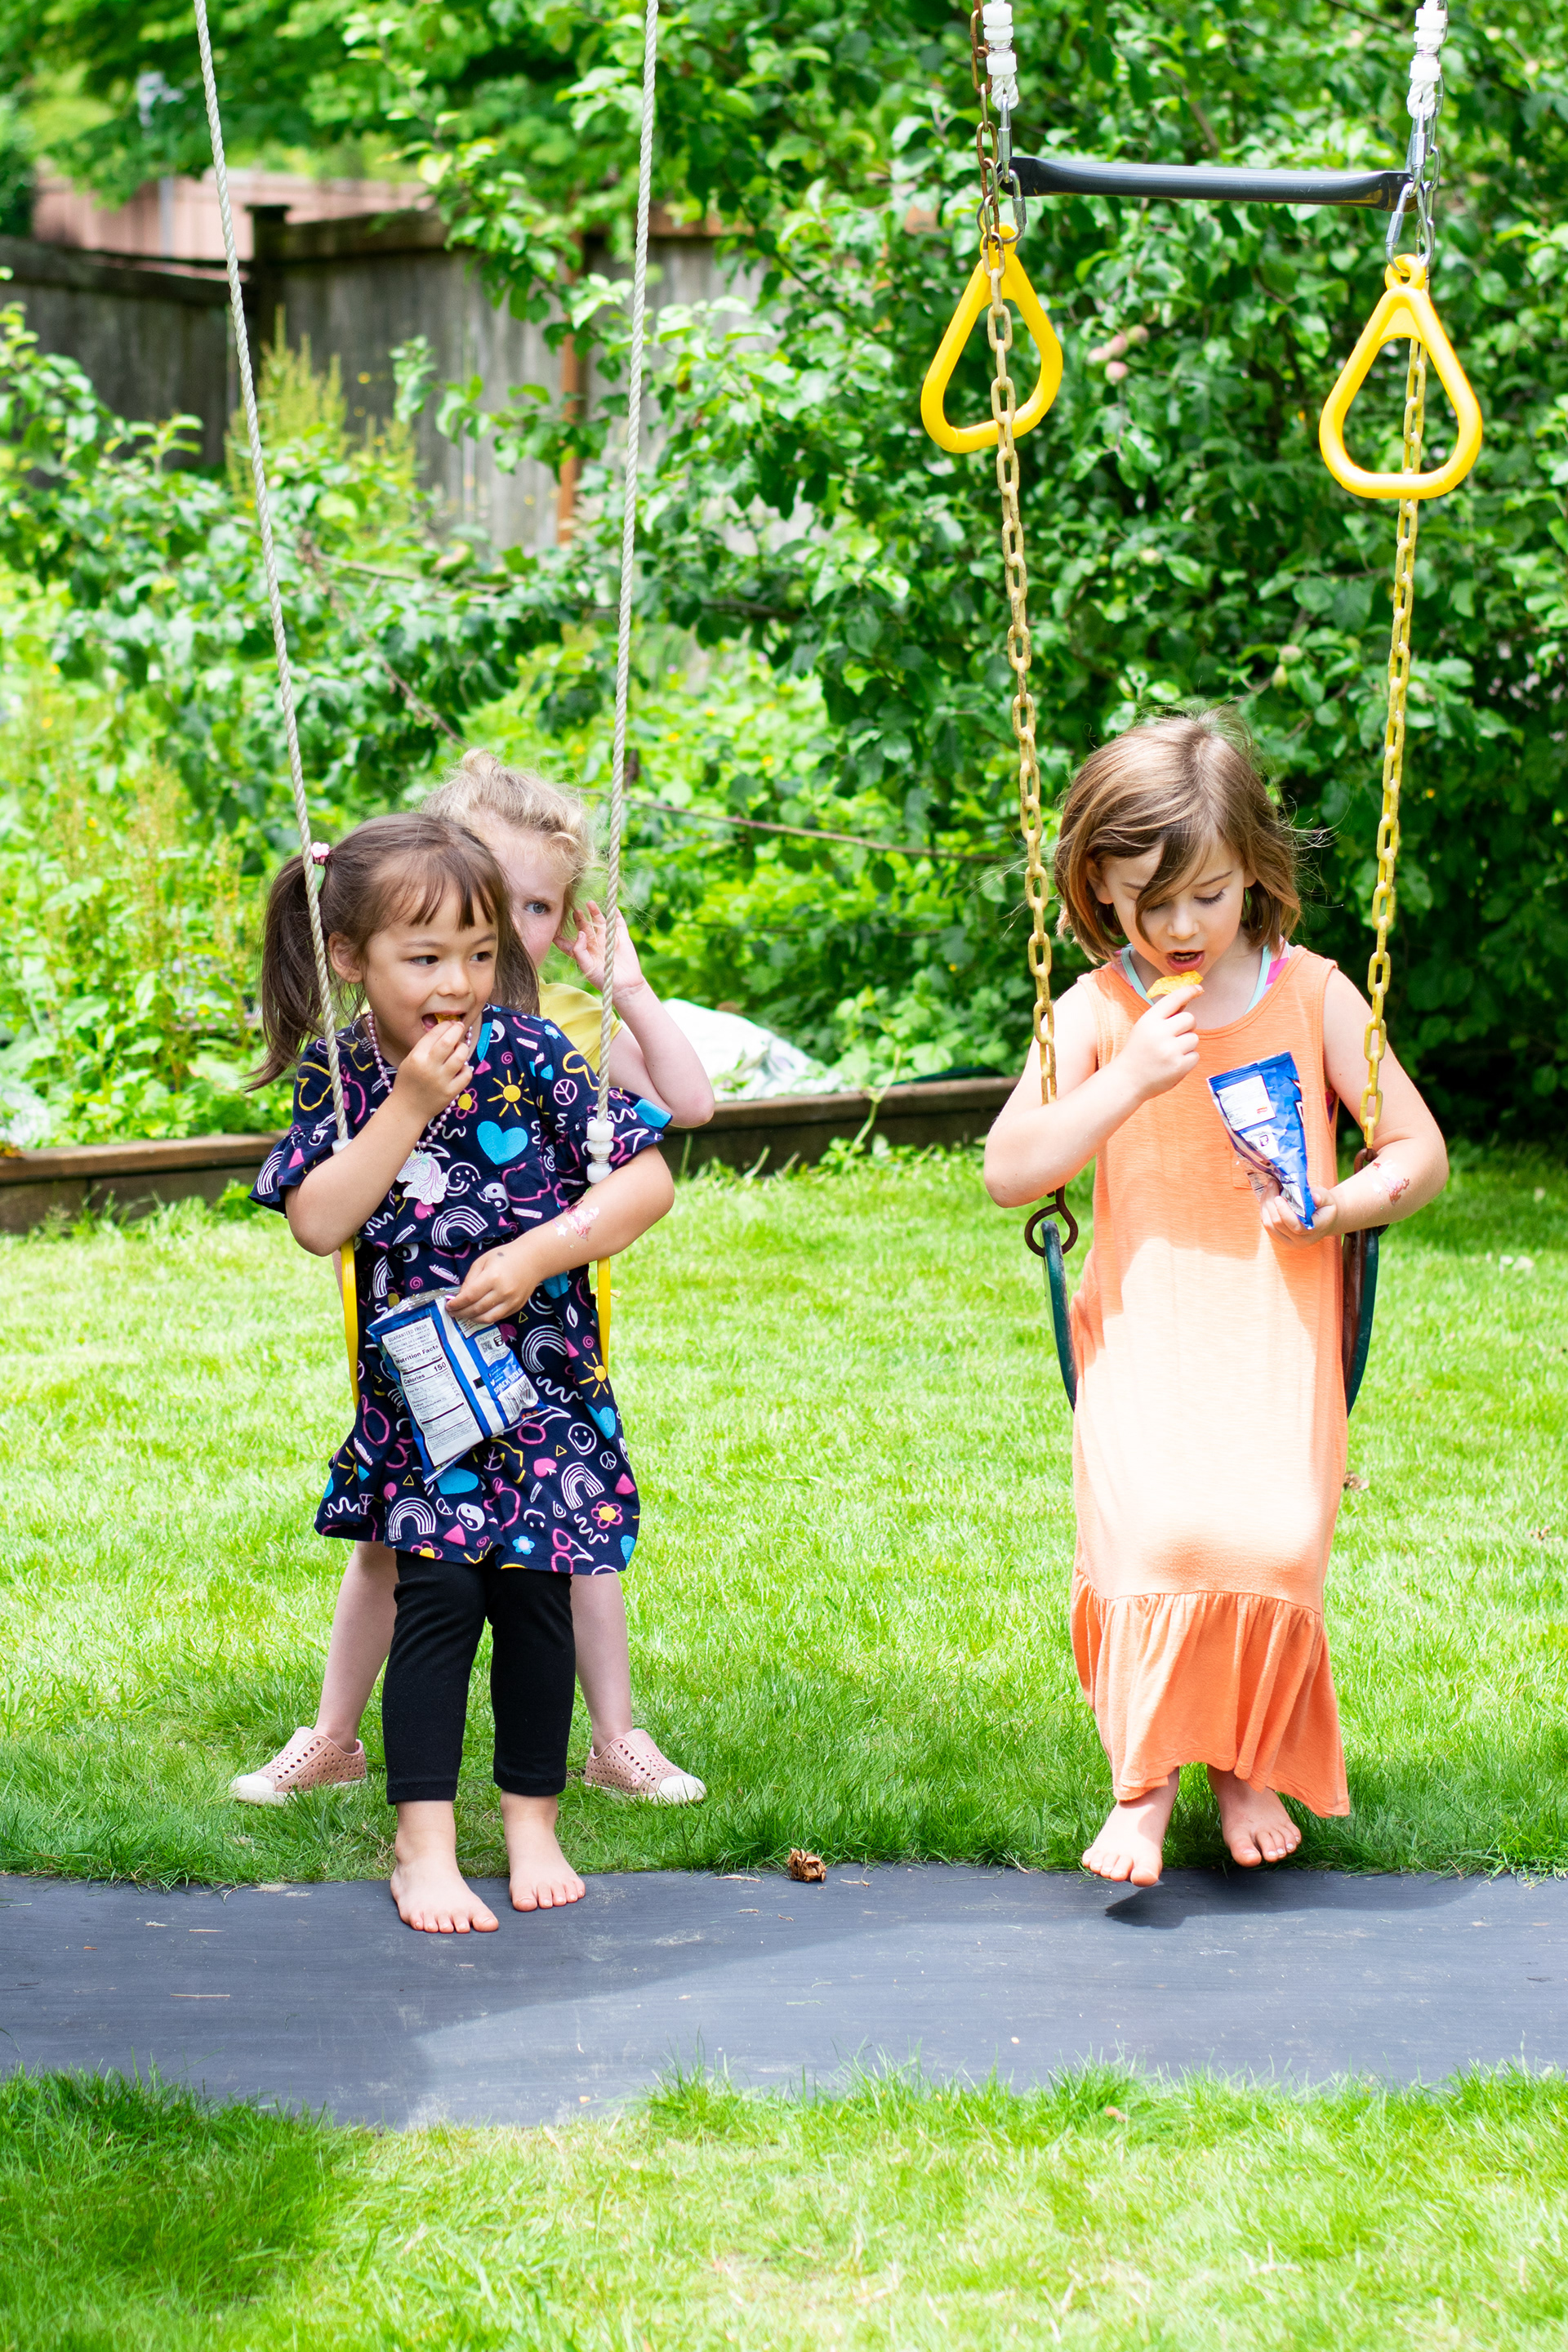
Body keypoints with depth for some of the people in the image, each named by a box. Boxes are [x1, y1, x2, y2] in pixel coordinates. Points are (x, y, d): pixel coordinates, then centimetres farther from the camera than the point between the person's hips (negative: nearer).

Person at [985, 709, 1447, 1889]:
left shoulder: (1312, 995, 3)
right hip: (1144, 1325, 0)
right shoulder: (1097, 1011, 2)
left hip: (1278, 1318, 0)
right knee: (1156, 1525, -26)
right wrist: (1128, 1082, -15)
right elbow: (1009, 1172, -4)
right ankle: (1144, 1781, -8)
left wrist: (1341, 1204, -14)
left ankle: (1250, 1763, 5)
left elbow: (1422, 1149, 7)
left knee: (1273, 1533, -21)